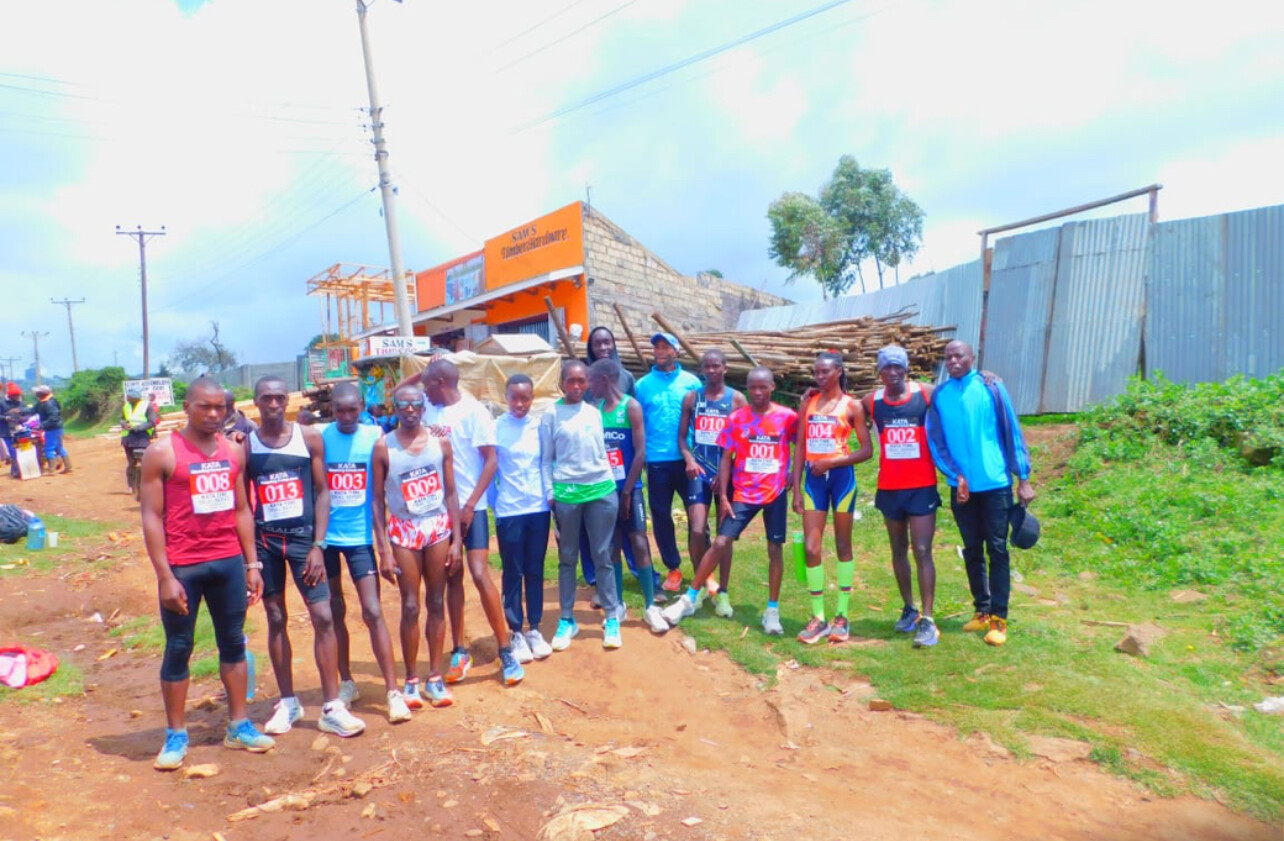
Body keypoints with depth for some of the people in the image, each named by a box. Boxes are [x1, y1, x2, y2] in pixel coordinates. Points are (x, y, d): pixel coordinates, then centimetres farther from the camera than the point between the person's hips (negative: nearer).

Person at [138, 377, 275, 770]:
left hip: (229, 562, 5)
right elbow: (151, 517, -8)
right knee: (178, 649, 6)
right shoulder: (162, 453, -6)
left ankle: (239, 725, 22)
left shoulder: (233, 452, 8)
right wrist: (165, 576, -13)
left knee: (233, 643, 11)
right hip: (183, 566, -4)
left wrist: (252, 564, 9)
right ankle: (175, 735, 18)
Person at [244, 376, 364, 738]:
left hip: (303, 536, -1)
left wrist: (318, 545, -7)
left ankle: (332, 708, 3)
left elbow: (322, 492, 0)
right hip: (264, 540, 1)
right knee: (276, 620, 10)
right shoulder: (245, 444, 1)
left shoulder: (309, 437, -1)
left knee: (323, 617, -5)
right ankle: (287, 702, 24)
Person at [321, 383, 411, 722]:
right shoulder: (319, 438, -4)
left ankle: (393, 691, 1)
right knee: (335, 611, 12)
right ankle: (346, 683, 27)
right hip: (326, 537, 1)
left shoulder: (374, 437, -4)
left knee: (373, 611, -4)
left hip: (360, 536, -1)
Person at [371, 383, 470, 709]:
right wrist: (384, 550, -7)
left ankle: (434, 678, 17)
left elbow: (451, 493, 3)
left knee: (436, 603, 7)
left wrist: (456, 539, -1)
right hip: (403, 531, -2)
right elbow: (377, 500, -3)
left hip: (438, 527, 2)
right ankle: (411, 680, 15)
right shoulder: (383, 447, -5)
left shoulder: (441, 442, 0)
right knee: (410, 607, 1)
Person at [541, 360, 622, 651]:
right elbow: (546, 459, 1)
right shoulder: (552, 413, 0)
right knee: (567, 558, 8)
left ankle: (611, 617, 15)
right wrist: (549, 494, -4)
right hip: (566, 493, -2)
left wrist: (609, 483, 12)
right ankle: (566, 619, 18)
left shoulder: (594, 412, 10)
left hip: (602, 490, 2)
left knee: (602, 556, 7)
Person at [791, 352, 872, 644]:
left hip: (841, 476, -3)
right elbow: (800, 447, 7)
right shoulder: (808, 403, 8)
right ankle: (818, 618, 7)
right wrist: (796, 487, 2)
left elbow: (867, 450, -3)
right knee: (811, 548, -2)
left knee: (843, 546, 7)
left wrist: (831, 462, -14)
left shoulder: (852, 405, 0)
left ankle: (841, 616, 16)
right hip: (813, 478, 3)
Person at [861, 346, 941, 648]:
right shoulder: (871, 402, 0)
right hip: (889, 488, 3)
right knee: (899, 550, 13)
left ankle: (927, 619, -3)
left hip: (922, 486, -3)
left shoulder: (928, 395, -6)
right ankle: (909, 609, 27)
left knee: (922, 551, -6)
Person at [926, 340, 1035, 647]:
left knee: (997, 550, 1)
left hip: (995, 483, -3)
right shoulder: (939, 395, 1)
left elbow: (1012, 432, -2)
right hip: (961, 486, 3)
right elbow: (936, 441, 1)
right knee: (972, 551, 11)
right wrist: (956, 475, -11)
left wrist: (1023, 477, -4)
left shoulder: (991, 388, -4)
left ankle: (999, 618, 8)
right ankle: (981, 610, 24)